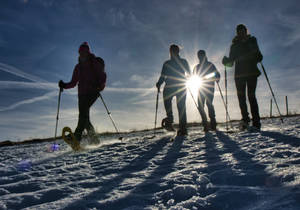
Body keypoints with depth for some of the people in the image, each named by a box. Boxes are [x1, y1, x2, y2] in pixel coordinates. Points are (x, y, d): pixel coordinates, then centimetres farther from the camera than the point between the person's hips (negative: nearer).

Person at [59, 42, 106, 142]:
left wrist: (100, 85, -23)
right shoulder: (78, 67, 20)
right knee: (84, 116, -4)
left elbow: (103, 76, -3)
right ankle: (94, 139, 8)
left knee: (84, 109, -26)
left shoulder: (95, 62, 7)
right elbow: (73, 82, 19)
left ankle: (77, 137, -36)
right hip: (82, 93, 6)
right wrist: (64, 85, 1)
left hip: (93, 91, -6)